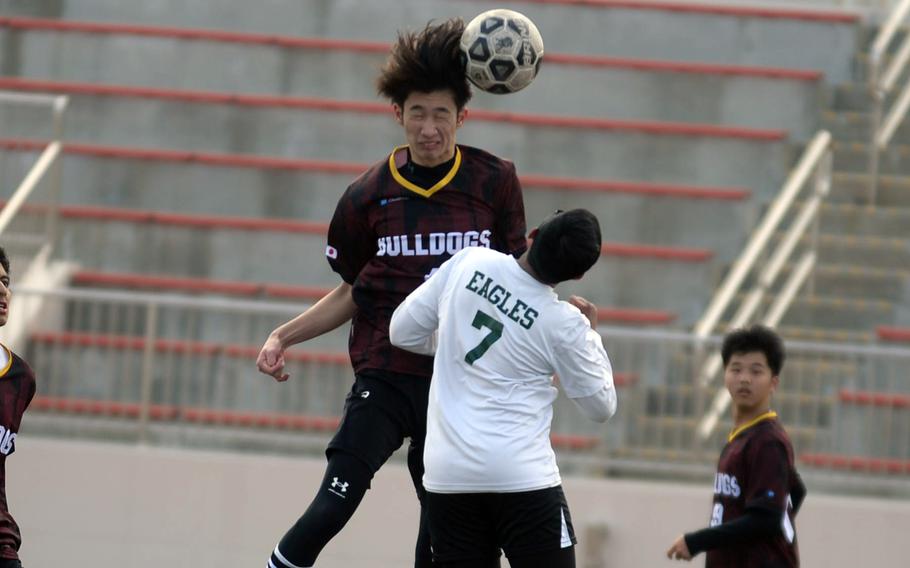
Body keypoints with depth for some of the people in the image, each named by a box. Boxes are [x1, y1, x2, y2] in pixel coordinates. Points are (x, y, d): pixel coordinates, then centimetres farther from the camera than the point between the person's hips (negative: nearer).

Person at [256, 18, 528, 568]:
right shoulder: (369, 196, 1)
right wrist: (283, 335, 1)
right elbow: (352, 293, 12)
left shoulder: (494, 182, 1)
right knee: (331, 508, -19)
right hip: (386, 374, -1)